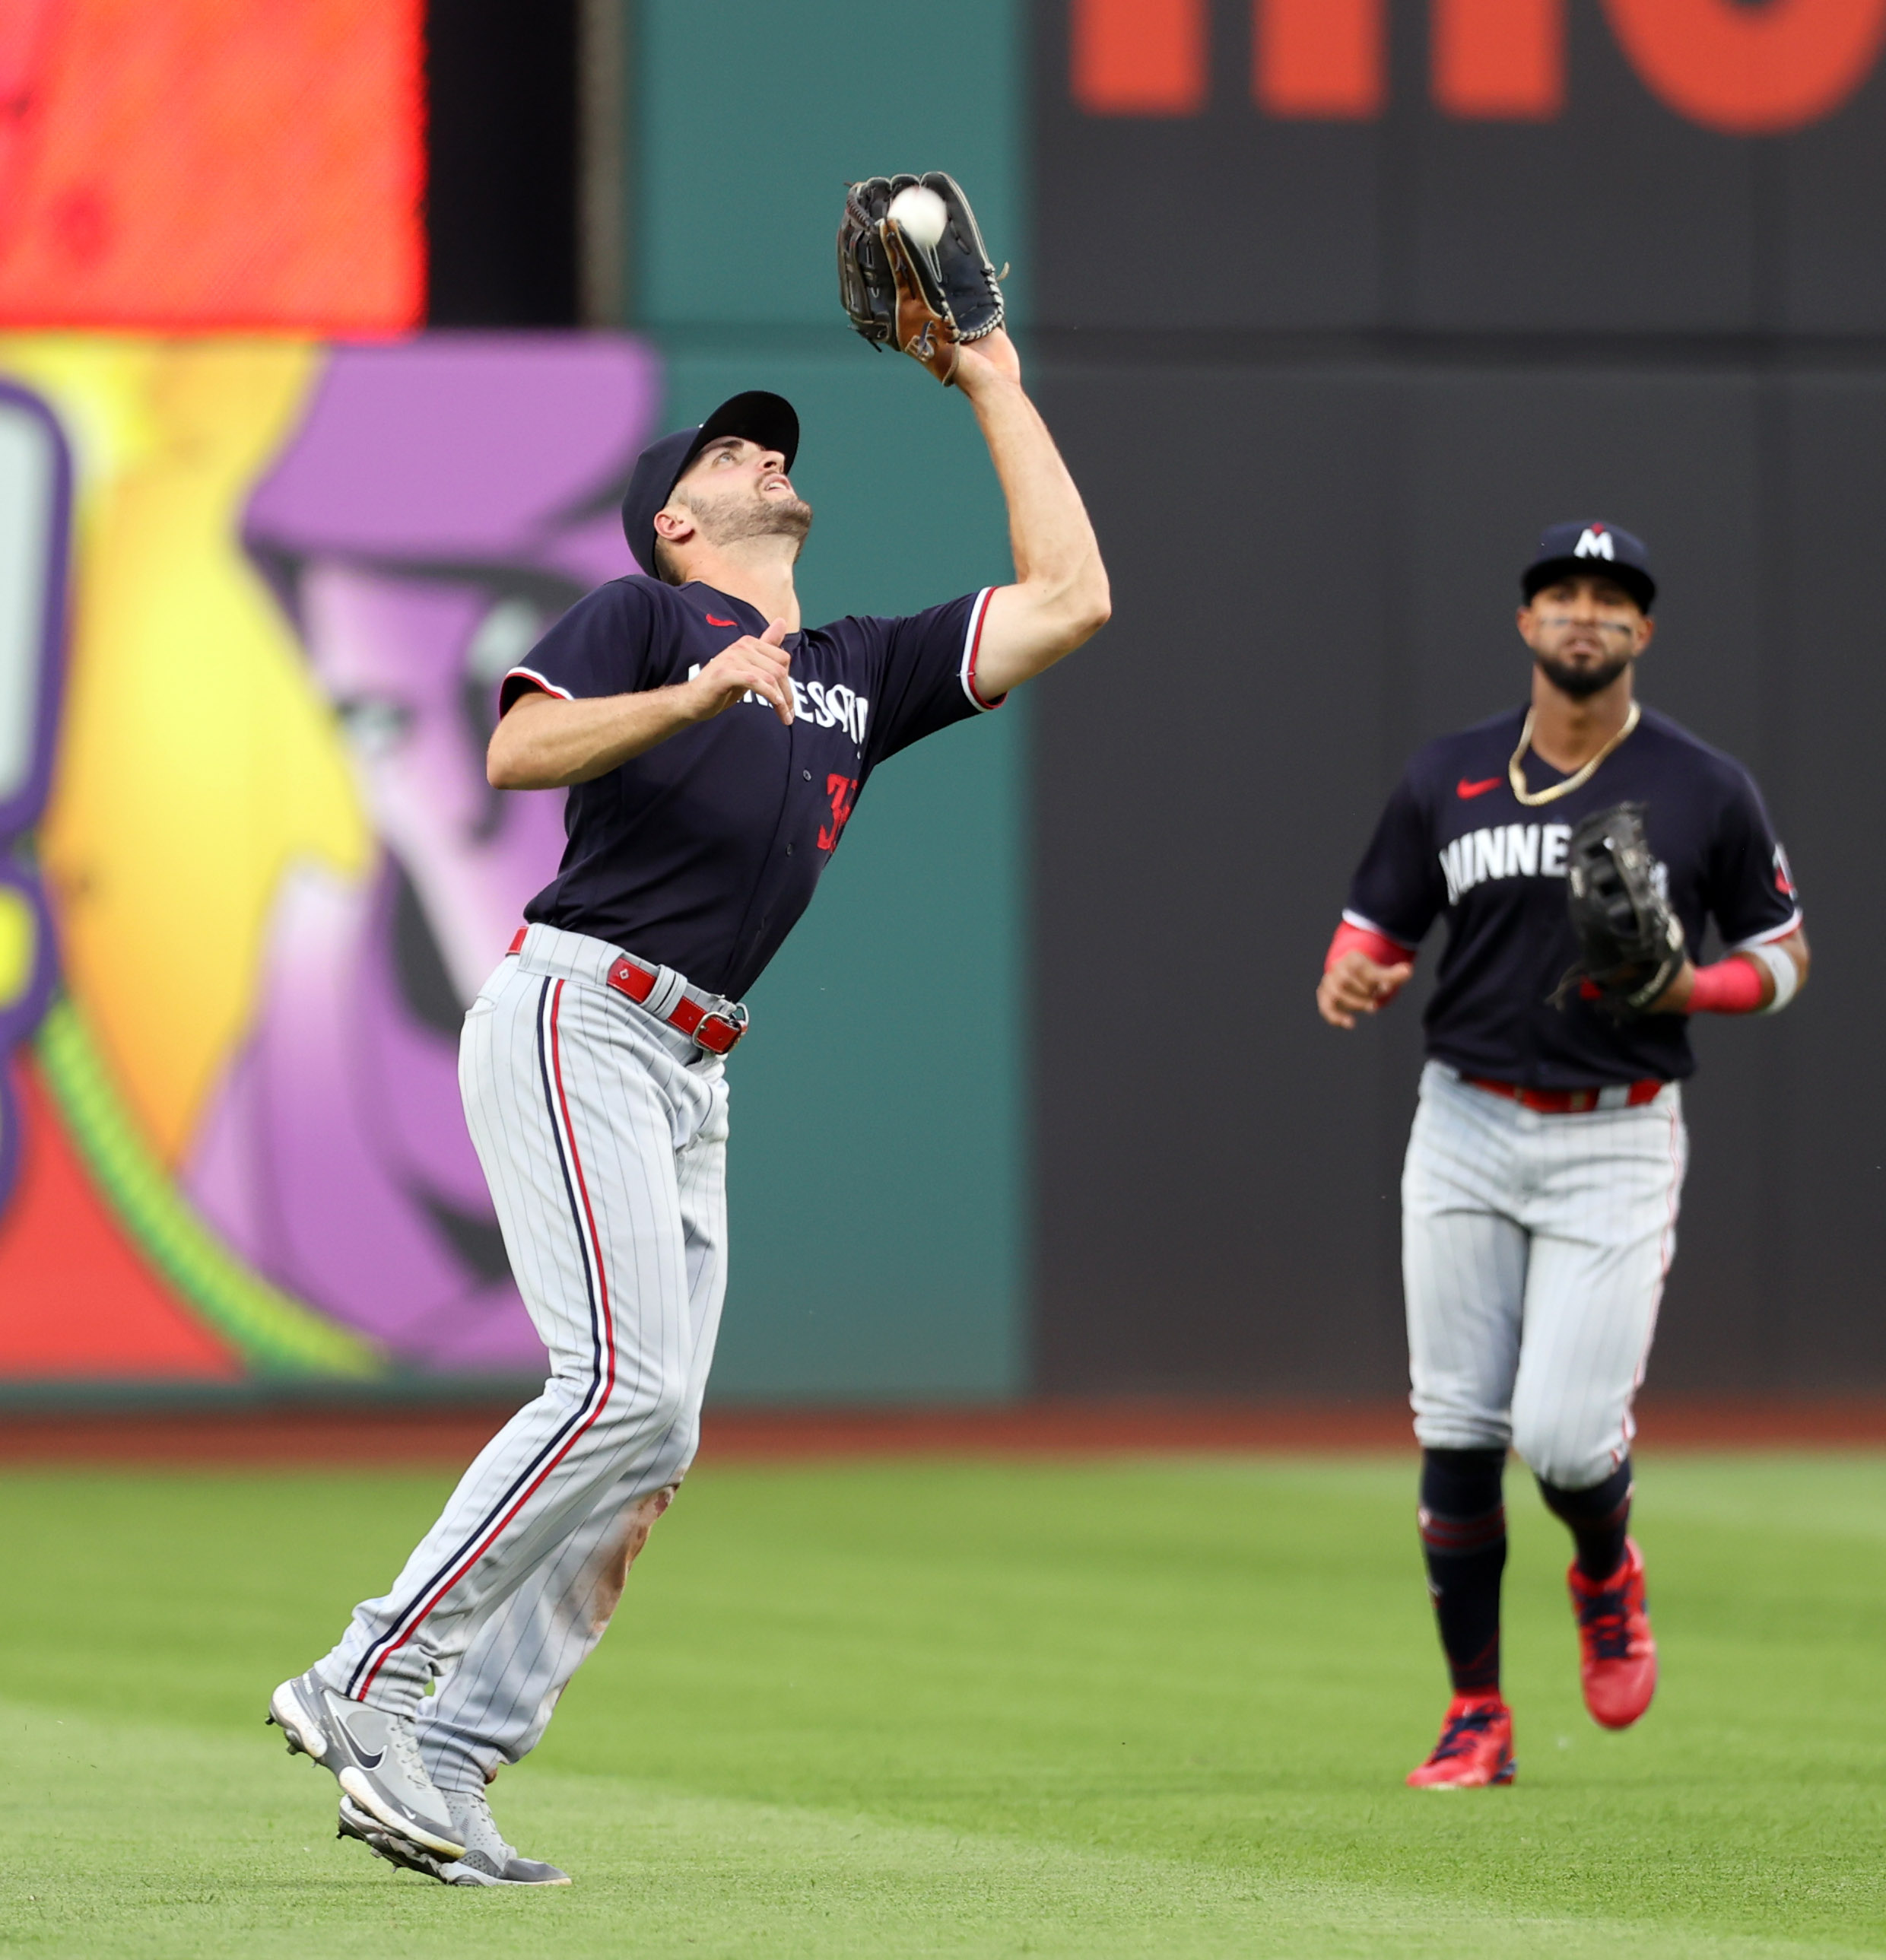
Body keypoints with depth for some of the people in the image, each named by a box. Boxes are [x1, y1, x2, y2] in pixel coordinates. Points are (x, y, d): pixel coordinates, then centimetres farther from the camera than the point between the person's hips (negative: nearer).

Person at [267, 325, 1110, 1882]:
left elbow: (1070, 601, 19)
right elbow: (518, 750, -11)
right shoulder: (640, 617, 6)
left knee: (650, 1450, -1)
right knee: (624, 1387, -21)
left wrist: (995, 388, 22)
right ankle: (365, 1687, -17)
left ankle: (441, 1765, -1)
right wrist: (699, 693, -23)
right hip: (575, 1021, -8)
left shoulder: (860, 674, 23)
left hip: (691, 1083, 8)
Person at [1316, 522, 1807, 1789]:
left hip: (1616, 1140, -3)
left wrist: (1686, 987, -13)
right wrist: (1351, 980, -12)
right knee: (1458, 1430, 0)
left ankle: (1609, 1579, 23)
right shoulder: (1448, 779, 7)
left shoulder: (1708, 791, 0)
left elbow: (1784, 954, 7)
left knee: (1563, 1433, -12)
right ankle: (1477, 1717, 10)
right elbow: (1377, 925, 12)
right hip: (1467, 1126, 3)